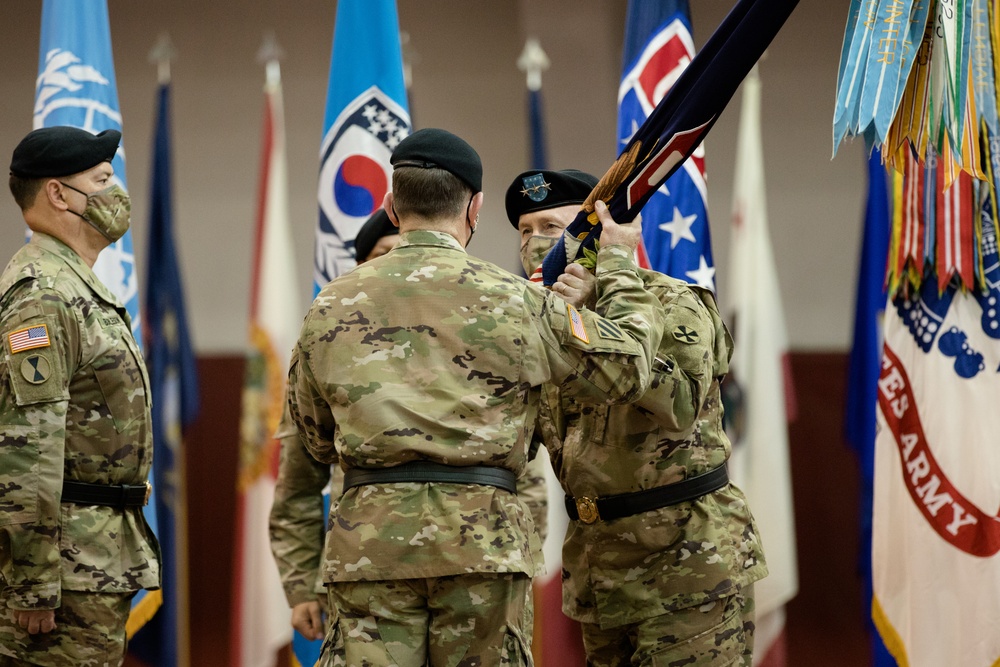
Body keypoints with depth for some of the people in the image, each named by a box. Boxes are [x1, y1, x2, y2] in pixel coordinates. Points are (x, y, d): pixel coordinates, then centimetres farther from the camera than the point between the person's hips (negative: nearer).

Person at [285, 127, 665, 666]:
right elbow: (625, 369, 10)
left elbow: (316, 439, 20)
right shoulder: (511, 300, 1)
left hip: (369, 544, 1)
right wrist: (618, 265, 22)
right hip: (482, 539, -1)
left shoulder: (331, 308, 9)